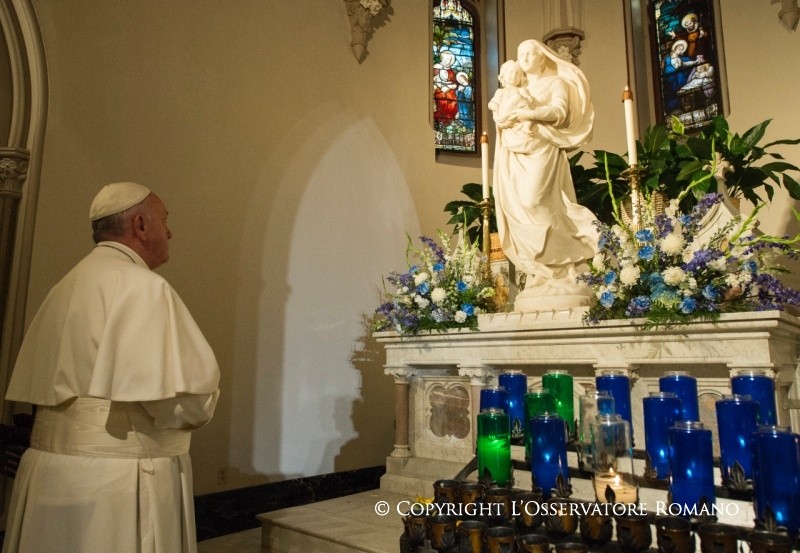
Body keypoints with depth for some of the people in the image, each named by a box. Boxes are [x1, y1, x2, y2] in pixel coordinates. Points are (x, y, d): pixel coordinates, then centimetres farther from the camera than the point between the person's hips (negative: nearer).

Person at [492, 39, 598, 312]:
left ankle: (564, 269, -18)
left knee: (534, 201, -24)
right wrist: (503, 121, 0)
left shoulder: (556, 82, 12)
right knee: (517, 205, -9)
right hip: (517, 154, 5)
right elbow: (504, 115, 22)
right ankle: (540, 274, -8)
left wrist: (530, 113, -20)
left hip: (543, 149, -5)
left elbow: (560, 111, -6)